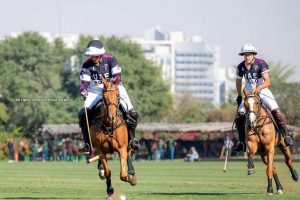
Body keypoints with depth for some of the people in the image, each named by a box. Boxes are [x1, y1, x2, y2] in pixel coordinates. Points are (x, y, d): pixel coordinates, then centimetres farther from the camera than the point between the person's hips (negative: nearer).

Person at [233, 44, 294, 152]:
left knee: (276, 111, -20)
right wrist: (239, 96, 13)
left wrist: (258, 88, -44)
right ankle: (242, 142, 4)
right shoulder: (241, 67, -7)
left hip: (263, 91, -3)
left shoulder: (261, 64, -19)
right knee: (239, 116, -9)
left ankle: (286, 135, -6)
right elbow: (238, 81, 12)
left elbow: (267, 82, -26)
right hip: (249, 93, 3)